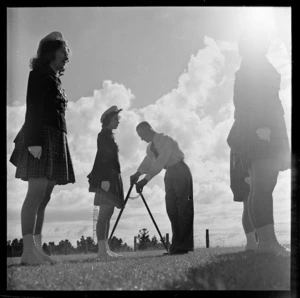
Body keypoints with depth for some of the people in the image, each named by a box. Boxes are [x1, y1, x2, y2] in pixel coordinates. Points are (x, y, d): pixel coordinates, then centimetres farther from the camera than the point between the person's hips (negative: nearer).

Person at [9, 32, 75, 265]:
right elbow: (33, 109, -11)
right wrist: (34, 141, -22)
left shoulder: (54, 79, 24)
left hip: (56, 140, 9)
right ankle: (28, 250, -16)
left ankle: (37, 248, 2)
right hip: (41, 137, -9)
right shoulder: (39, 74, 0)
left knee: (44, 197, 3)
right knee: (37, 192, -15)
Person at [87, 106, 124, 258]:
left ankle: (105, 248, 7)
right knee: (104, 214, -12)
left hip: (111, 178, 10)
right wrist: (104, 179, -23)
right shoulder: (103, 135, -6)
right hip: (105, 178, -10)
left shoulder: (108, 136, 21)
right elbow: (102, 158, -15)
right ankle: (102, 249, -14)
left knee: (108, 213, 6)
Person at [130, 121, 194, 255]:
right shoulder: (150, 146, 9)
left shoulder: (165, 140, -19)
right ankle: (177, 243, 8)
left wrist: (145, 179, -32)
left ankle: (185, 244, -10)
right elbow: (148, 161, -1)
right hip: (170, 173, 9)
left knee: (184, 208, -10)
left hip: (180, 171, -9)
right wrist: (137, 173, -20)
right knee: (171, 208, 5)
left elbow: (160, 162, -28)